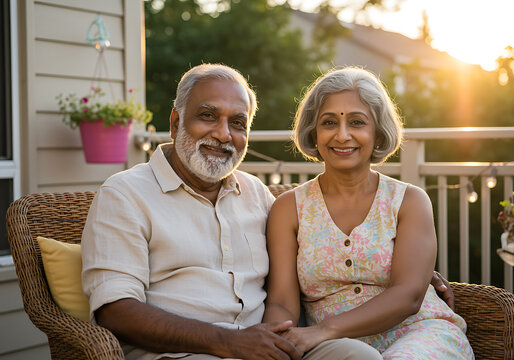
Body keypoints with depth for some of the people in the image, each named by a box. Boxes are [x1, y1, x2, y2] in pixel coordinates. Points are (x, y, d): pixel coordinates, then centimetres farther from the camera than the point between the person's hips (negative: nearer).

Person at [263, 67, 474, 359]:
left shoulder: (410, 201, 6)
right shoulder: (289, 208, 9)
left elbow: (408, 296, -8)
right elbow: (282, 303, 1)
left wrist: (323, 331, -23)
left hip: (421, 335, 0)